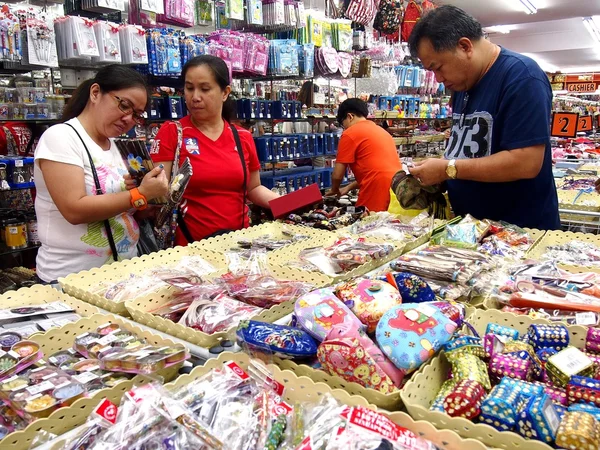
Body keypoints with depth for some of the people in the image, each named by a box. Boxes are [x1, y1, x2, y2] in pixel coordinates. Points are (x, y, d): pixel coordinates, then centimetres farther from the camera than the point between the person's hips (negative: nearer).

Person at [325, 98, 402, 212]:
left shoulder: (350, 133, 1)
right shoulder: (381, 130, 24)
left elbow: (337, 175, 1)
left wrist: (334, 190, 21)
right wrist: (349, 187, 34)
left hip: (377, 193, -7)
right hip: (396, 189, 8)